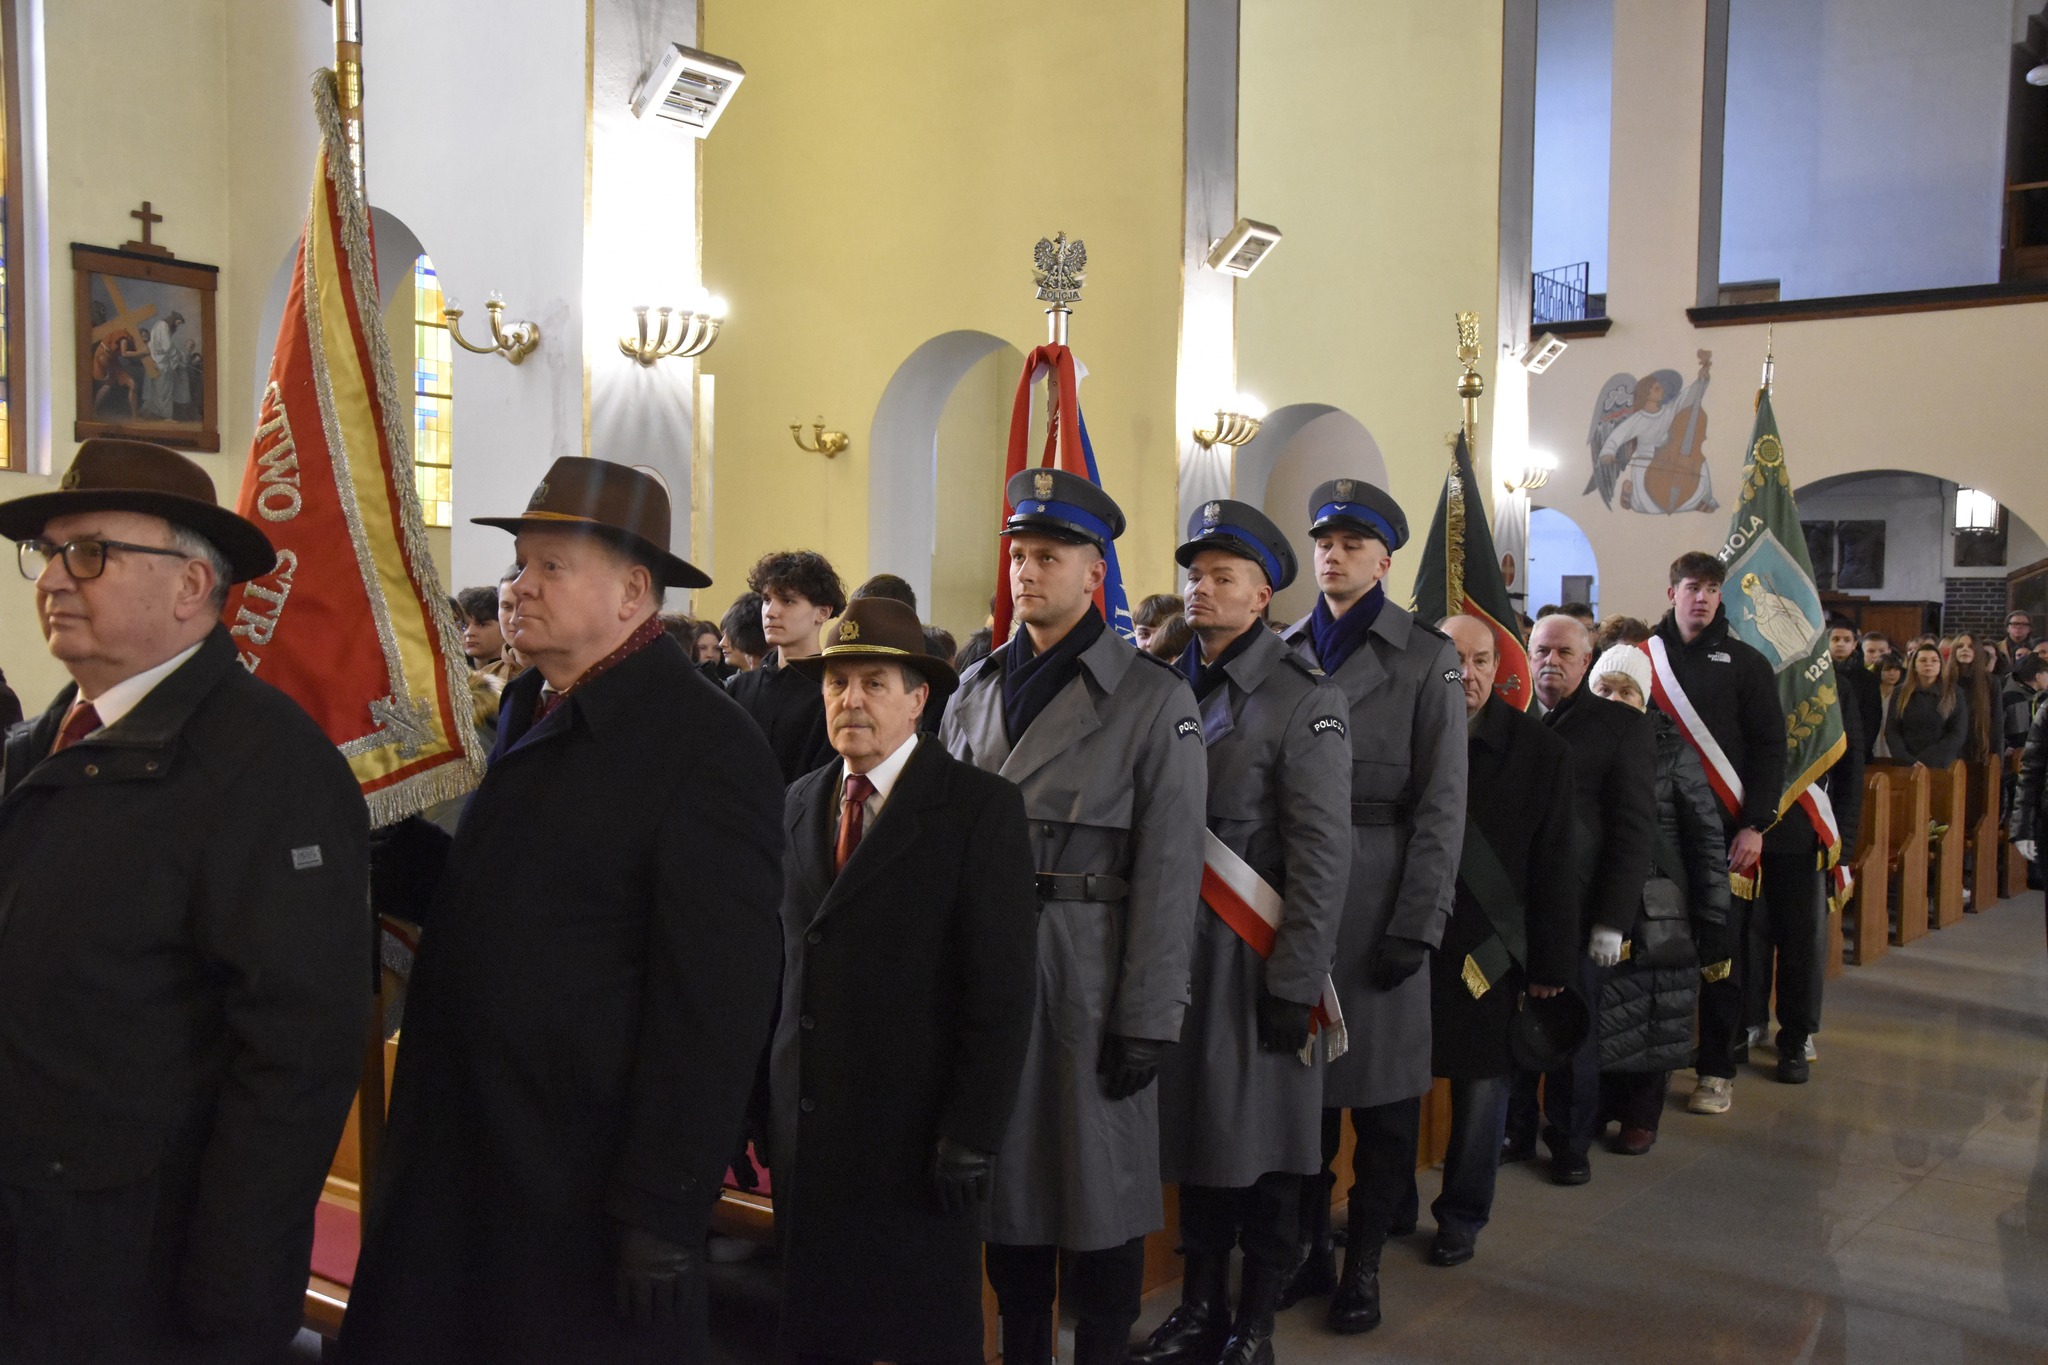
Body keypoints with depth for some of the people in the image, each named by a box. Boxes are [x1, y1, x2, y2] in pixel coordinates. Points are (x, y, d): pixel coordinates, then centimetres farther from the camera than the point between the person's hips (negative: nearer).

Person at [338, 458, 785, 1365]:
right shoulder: (523, 713, 9)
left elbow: (716, 1006, -19)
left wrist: (665, 1212, -19)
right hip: (460, 1153, 8)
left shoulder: (708, 750, -17)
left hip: (588, 1179, -8)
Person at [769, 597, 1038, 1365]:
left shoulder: (980, 807, -9)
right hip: (806, 1122, 5)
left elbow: (1003, 986, -12)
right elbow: (785, 953, 11)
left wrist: (974, 1132, -15)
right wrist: (770, 1090, 6)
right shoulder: (800, 803, 9)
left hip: (918, 1129, -5)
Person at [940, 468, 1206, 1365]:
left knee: (1098, 1181, 5)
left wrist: (1148, 1020, -12)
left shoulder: (1152, 698, -5)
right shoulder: (976, 690, 10)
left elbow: (1168, 870, -8)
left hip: (1091, 971, -4)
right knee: (1008, 1167, 14)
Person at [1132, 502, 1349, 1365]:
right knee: (1191, 1126, 14)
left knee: (1260, 1140, 5)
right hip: (1176, 950, 6)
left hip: (1254, 960, -5)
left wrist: (1294, 984, -15)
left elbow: (1322, 854, -12)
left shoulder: (1304, 701, -9)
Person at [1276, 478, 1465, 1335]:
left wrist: (1417, 924, -11)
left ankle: (1364, 1262, 20)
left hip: (1377, 895, -3)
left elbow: (1441, 805, -5)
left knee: (1381, 1091, 5)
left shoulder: (1426, 658, -1)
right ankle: (1306, 1247, 24)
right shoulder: (1284, 652, 9)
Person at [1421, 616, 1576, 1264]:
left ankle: (1462, 1217, 28)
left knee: (1482, 1089, 10)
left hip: (1490, 951, 0)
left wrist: (1550, 965, -2)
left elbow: (1554, 865, 0)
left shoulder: (1539, 748, -1)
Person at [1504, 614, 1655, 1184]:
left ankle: (1570, 1142, 24)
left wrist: (1612, 919, -9)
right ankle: (1516, 1132, 24)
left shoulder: (1621, 725, 0)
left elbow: (1635, 828, -2)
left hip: (1576, 909, -2)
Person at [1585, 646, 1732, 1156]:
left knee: (1652, 1023, 5)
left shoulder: (1673, 755, 0)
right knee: (1593, 1021, 3)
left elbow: (1707, 845, -1)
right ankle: (1596, 1107, 23)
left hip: (1656, 922, -1)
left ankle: (1641, 1115, 24)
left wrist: (1713, 928, -4)